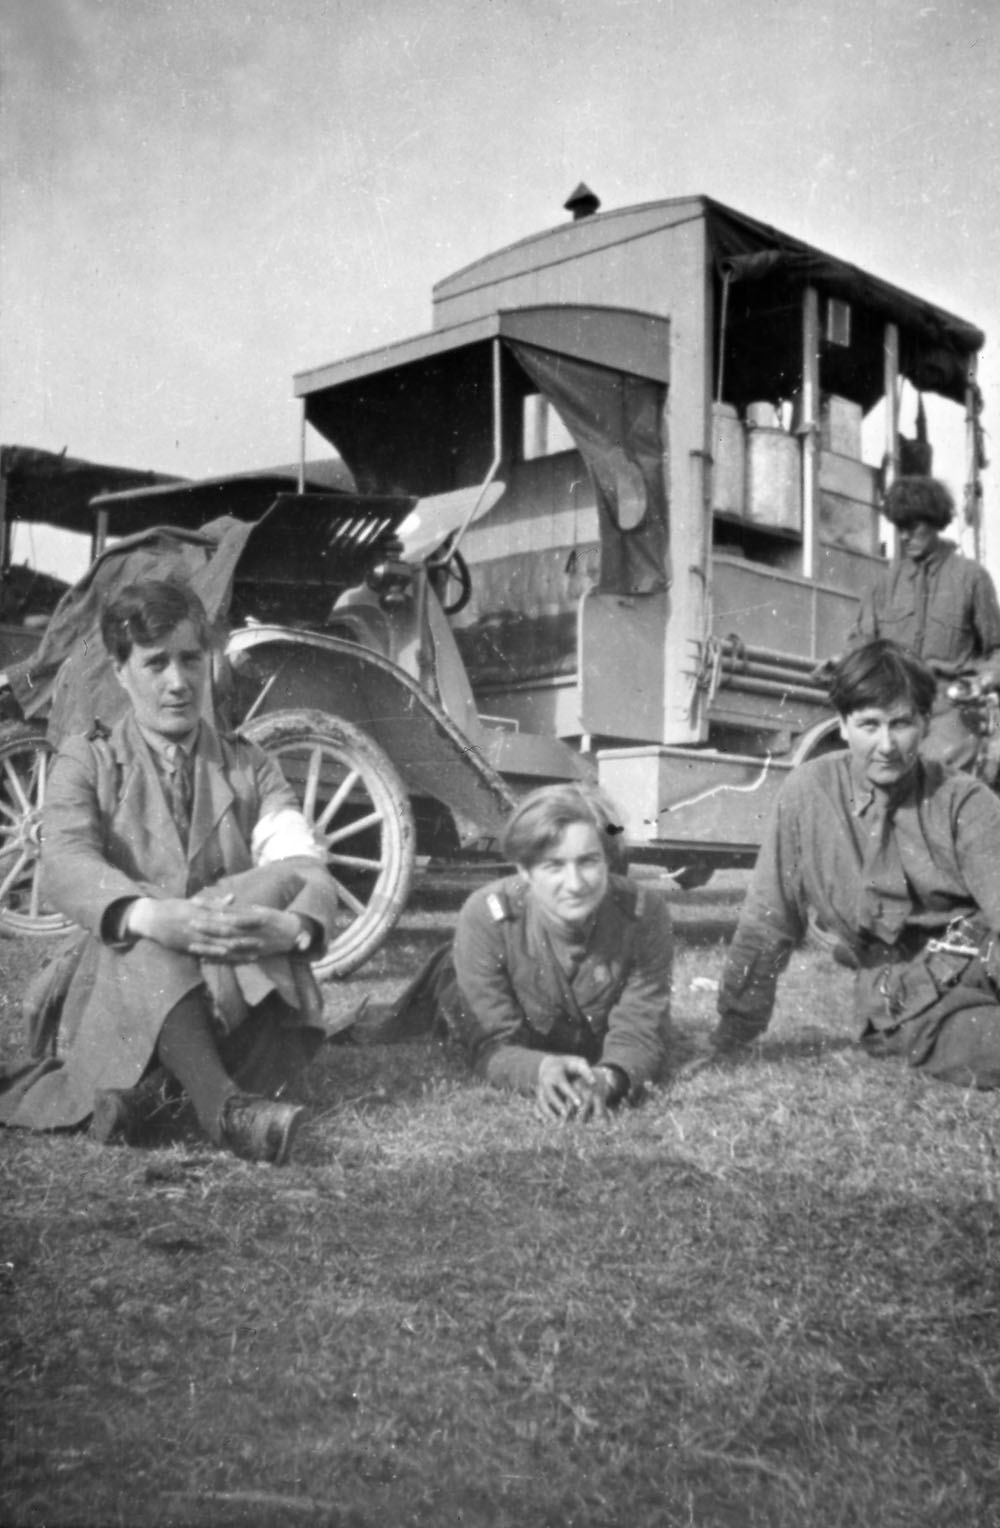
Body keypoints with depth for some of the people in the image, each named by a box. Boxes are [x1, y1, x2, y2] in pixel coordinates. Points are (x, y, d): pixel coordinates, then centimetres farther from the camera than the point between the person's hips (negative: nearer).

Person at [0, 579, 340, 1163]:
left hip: (241, 992, 2)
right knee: (147, 941, -34)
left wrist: (295, 925, -32)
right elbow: (65, 865, -15)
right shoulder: (87, 762, 6)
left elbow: (306, 867, -6)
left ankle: (143, 1087, -36)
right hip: (116, 990, -1)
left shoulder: (249, 766, 12)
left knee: (284, 879, -27)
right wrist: (152, 916, -38)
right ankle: (220, 1104, -49)